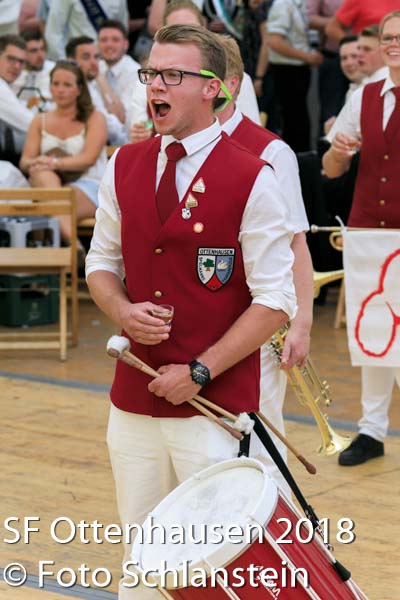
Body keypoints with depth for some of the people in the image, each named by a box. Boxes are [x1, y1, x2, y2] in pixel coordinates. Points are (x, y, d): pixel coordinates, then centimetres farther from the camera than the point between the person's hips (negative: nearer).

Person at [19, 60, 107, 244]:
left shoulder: (94, 118, 8)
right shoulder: (40, 122, 19)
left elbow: (89, 158, -8)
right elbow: (25, 161, 8)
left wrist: (55, 163, -24)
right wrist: (36, 164, -19)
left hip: (88, 188, -2)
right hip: (46, 183, 2)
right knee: (43, 175, -37)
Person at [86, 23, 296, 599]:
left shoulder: (252, 180, -10)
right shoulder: (124, 168, 5)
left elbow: (275, 301, -10)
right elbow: (102, 262, 16)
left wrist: (199, 372, -14)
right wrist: (123, 310, -6)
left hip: (215, 404, -5)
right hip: (134, 400, 5)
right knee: (140, 553, 13)